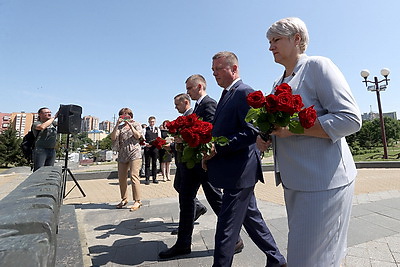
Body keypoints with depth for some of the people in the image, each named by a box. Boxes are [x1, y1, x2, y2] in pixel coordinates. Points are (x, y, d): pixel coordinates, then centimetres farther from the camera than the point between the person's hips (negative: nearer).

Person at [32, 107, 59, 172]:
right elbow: (42, 127, -21)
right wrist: (54, 117, -14)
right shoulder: (36, 124, 0)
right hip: (40, 150, -5)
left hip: (52, 151, 5)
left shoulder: (53, 123, 17)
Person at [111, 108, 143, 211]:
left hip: (134, 154, -5)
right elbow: (113, 137, 2)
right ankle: (124, 199, 22)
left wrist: (130, 124, -7)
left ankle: (137, 201, -6)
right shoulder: (120, 127, 17)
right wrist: (117, 124, -5)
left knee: (134, 176, -12)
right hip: (122, 155, 5)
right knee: (121, 178, 7)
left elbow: (138, 135, -8)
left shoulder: (136, 124, 10)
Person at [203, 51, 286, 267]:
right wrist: (209, 153, 5)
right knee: (251, 216, 20)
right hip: (237, 172, 10)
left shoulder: (244, 92, -12)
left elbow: (251, 132, -21)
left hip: (240, 172, -10)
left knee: (226, 227, 1)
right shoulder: (226, 95, 17)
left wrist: (217, 148, -21)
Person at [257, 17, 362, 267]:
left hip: (323, 182, -8)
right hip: (294, 181, 8)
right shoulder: (279, 82, 15)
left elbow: (350, 119, -15)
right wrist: (267, 136, 1)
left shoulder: (317, 66, -8)